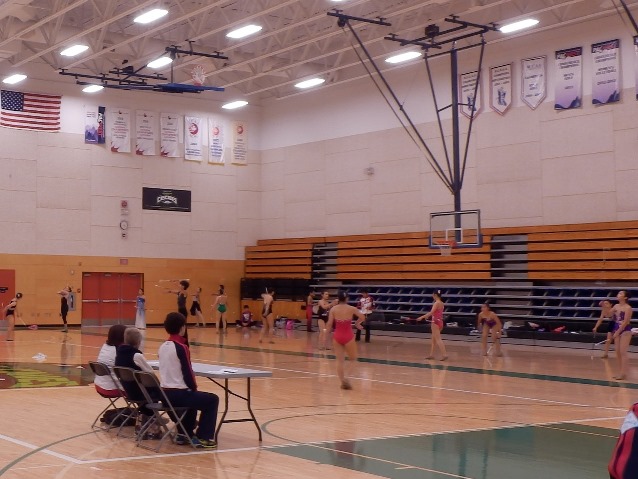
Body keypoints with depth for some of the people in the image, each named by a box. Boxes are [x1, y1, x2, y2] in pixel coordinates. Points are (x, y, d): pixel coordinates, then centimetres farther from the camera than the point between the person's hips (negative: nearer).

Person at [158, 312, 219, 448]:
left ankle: (184, 434, 35)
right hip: (178, 394, -8)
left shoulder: (162, 346, 8)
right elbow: (187, 373, -15)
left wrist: (192, 389, 20)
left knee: (192, 397, 36)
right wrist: (194, 388, 5)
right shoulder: (181, 347, -16)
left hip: (165, 394, 8)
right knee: (212, 400, 9)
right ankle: (203, 438, 10)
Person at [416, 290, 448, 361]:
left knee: (438, 339, -9)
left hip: (435, 322, -9)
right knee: (434, 339, 16)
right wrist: (427, 316, 33)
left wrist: (422, 317, -25)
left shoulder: (437, 303, -15)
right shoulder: (442, 303, 11)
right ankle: (431, 354, 21)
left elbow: (431, 312, -25)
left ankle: (444, 354, -16)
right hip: (440, 322, 9)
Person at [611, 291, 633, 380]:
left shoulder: (628, 308, -13)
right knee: (618, 352, 7)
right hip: (617, 330, 7)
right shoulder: (616, 306, 8)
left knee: (623, 352, -9)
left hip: (625, 331, -7)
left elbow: (625, 322, -17)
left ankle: (623, 373, -7)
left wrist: (617, 332, -17)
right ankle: (620, 372, 13)